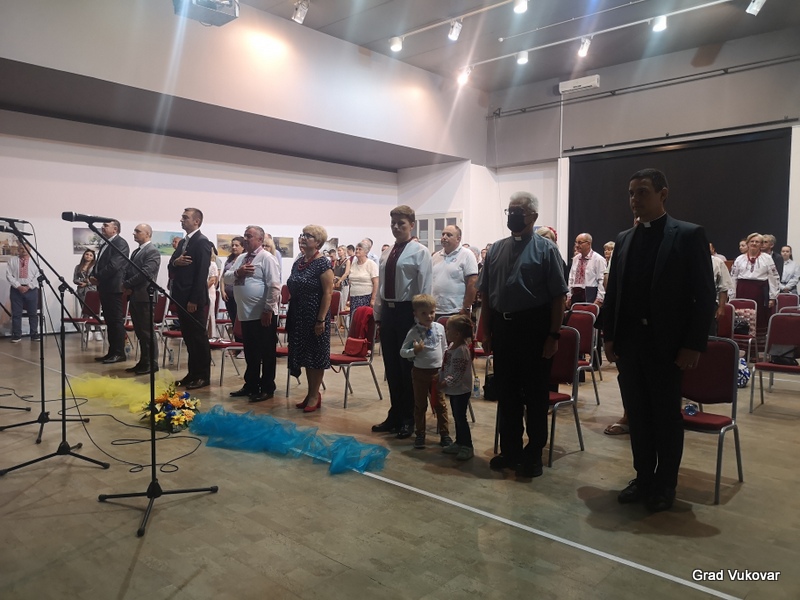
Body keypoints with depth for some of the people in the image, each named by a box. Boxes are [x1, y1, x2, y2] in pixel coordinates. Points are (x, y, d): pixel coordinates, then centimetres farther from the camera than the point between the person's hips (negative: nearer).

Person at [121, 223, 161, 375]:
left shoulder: (153, 251, -9)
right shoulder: (136, 252, 20)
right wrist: (126, 286, -4)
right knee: (140, 332, 12)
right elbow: (127, 271, 16)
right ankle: (143, 362, 18)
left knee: (147, 331, -4)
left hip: (144, 296, -9)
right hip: (134, 297, 9)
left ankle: (152, 364, 3)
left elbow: (145, 273, -19)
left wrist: (127, 285, -11)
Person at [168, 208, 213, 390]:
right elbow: (171, 268, 16)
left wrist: (194, 300, -20)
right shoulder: (183, 242, 17)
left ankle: (203, 376, 9)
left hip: (195, 299, -8)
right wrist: (175, 262, -9)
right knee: (188, 337, 13)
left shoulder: (202, 242, -11)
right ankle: (193, 373, 21)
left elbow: (202, 273, -17)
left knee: (199, 337, 0)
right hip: (182, 297, 8)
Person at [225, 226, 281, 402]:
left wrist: (268, 310, -19)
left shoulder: (267, 258, -10)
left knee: (266, 353, 3)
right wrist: (237, 272, -9)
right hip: (245, 313, 8)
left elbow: (274, 286, -16)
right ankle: (251, 385, 29)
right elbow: (226, 278, 12)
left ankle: (267, 388, 13)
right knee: (250, 353, 17)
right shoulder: (241, 258, 15)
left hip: (263, 314, -8)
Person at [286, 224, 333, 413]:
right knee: (304, 354, 13)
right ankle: (310, 393, 25)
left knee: (316, 354, 3)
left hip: (315, 316, -7)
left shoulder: (323, 263, -12)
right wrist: (291, 316, 13)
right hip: (298, 315, 8)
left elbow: (328, 292, -16)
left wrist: (321, 319, -20)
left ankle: (315, 395, 14)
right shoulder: (298, 262, 10)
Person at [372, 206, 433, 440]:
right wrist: (378, 315, 12)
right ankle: (394, 416, 28)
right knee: (391, 366, 13)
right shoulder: (387, 254, 12)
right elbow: (381, 286, 14)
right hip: (388, 312, 6)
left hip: (408, 312, -6)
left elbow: (425, 288, -10)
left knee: (407, 367, 4)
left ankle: (408, 420, 19)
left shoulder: (420, 252, -8)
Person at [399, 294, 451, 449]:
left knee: (440, 404, 11)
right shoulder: (413, 332, -12)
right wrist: (414, 351, -27)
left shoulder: (440, 328, -2)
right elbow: (402, 352, -9)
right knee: (420, 405, 11)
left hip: (437, 372, 2)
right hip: (420, 372, -2)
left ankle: (444, 434, 22)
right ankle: (420, 434, 23)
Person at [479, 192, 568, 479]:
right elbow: (486, 294, 11)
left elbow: (558, 296, -8)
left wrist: (554, 335, -13)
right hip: (502, 326, 5)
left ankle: (533, 453, 22)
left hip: (534, 327, -4)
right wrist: (486, 332, 8)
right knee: (506, 392, 13)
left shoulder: (546, 249, -5)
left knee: (535, 394, 7)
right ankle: (510, 449, 29)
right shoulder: (496, 249, 9)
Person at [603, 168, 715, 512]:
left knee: (666, 417, 8)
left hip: (667, 344, -4)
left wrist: (694, 344, -13)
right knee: (637, 416, 12)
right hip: (629, 343, 4)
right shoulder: (624, 239, 10)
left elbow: (704, 296, -7)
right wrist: (610, 336, 5)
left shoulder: (689, 235, -4)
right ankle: (643, 478, 26)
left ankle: (665, 485, 24)